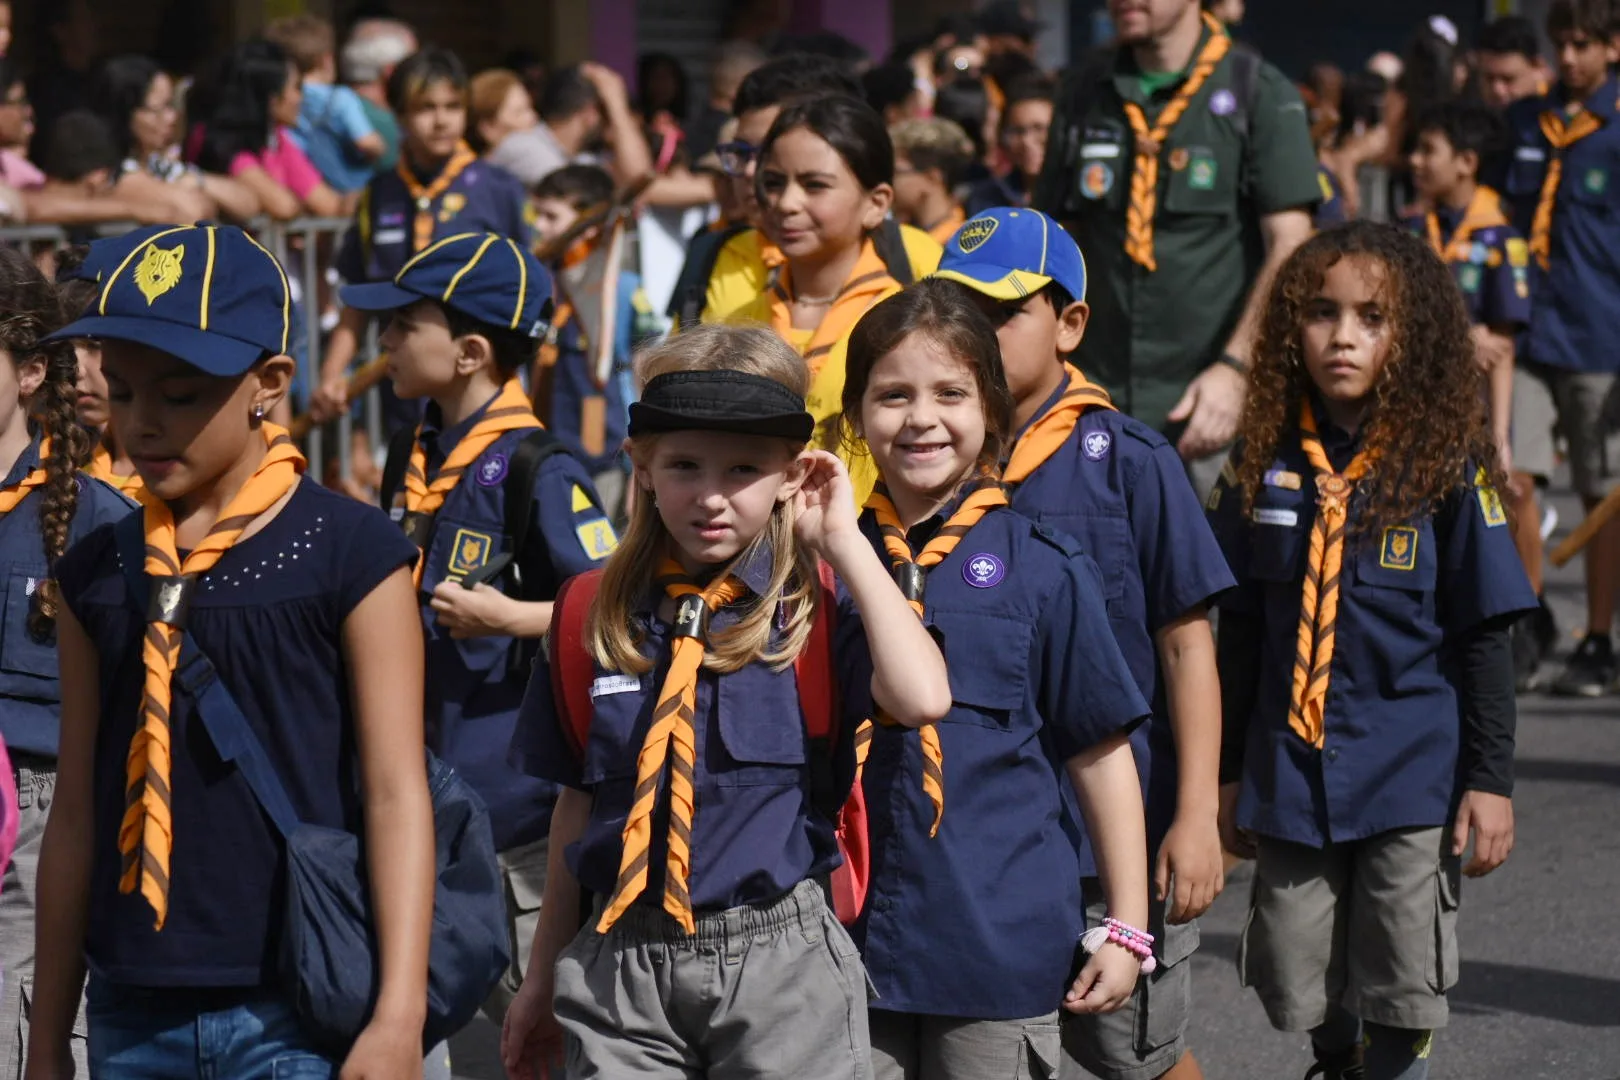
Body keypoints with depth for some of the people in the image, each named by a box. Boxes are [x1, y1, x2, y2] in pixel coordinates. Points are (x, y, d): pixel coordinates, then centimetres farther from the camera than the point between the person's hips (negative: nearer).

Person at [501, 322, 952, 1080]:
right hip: (619, 966, 3)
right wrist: (544, 974, 18)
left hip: (778, 961, -3)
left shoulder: (816, 609, -2)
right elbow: (578, 799, 14)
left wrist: (844, 542, -14)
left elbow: (922, 700, -23)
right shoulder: (595, 616, 7)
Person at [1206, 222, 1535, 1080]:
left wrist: (1491, 779, -7)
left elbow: (1484, 637, -4)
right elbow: (1240, 629, 9)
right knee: (1294, 989, 10)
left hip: (1413, 774, -3)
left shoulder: (1446, 464, -6)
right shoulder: (1265, 461, 1)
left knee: (1402, 993, 3)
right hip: (1290, 774, 3)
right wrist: (1230, 772, 11)